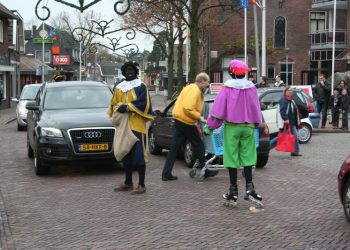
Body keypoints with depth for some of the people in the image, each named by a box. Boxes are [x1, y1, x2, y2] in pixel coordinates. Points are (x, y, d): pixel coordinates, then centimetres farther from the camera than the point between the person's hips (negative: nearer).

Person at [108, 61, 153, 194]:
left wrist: (127, 107, -16)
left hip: (137, 125, -5)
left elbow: (143, 103, -10)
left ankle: (141, 185, -5)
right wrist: (119, 108, -7)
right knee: (125, 154, 9)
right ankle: (128, 183, 19)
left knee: (138, 154, -8)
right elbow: (113, 104, 15)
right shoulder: (119, 88, 17)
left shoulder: (141, 86, 2)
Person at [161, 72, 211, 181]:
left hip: (179, 119, 10)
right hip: (186, 122, -10)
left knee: (174, 147, 8)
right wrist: (199, 116, -17)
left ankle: (166, 174, 8)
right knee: (199, 145, 6)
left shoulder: (190, 87, 15)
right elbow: (188, 108, -27)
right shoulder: (195, 91, -17)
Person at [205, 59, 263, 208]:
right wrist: (255, 123, 25)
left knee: (232, 157, 3)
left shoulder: (227, 88, -8)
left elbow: (218, 109, -10)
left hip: (231, 127, -3)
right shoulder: (251, 88, 2)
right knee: (247, 156, 8)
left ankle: (233, 191, 9)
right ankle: (249, 187, -1)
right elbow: (256, 109, 11)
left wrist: (210, 126, -3)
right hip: (248, 127, 3)